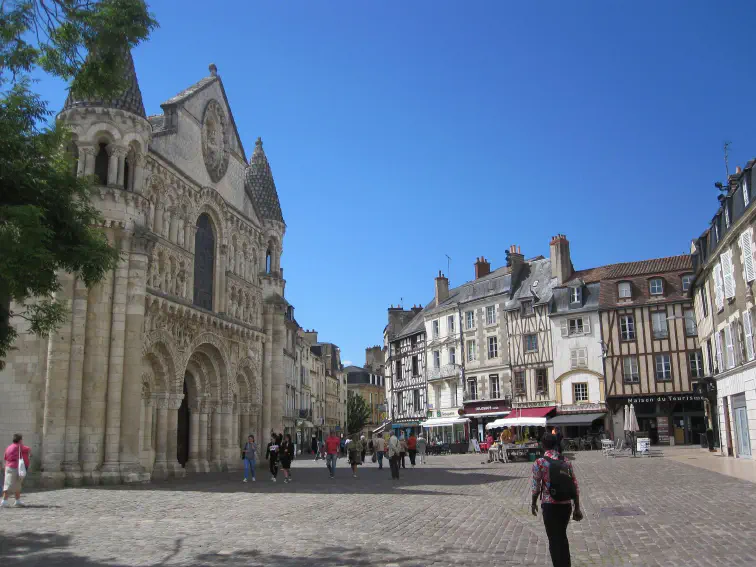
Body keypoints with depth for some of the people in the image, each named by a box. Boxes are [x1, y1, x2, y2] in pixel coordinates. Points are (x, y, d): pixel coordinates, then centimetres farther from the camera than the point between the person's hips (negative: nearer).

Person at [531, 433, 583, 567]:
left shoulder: (539, 463, -9)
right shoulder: (566, 461, 3)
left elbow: (536, 486, -6)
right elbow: (575, 486, 3)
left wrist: (534, 503, 10)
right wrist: (577, 508, 9)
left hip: (550, 505, -5)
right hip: (566, 505, 5)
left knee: (554, 539, 5)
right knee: (562, 536, 23)